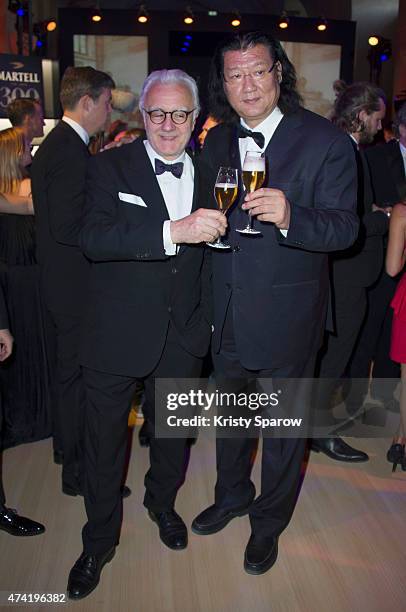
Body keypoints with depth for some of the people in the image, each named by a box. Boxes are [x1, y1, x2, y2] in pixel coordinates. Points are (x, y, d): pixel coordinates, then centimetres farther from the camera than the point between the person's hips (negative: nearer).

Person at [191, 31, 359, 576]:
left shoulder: (325, 141, -13)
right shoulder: (216, 142, 4)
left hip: (286, 316, -5)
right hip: (226, 315, 5)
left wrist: (289, 216, -35)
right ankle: (231, 496, 50)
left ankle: (269, 523, 40)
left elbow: (345, 227, -19)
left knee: (284, 428, 14)